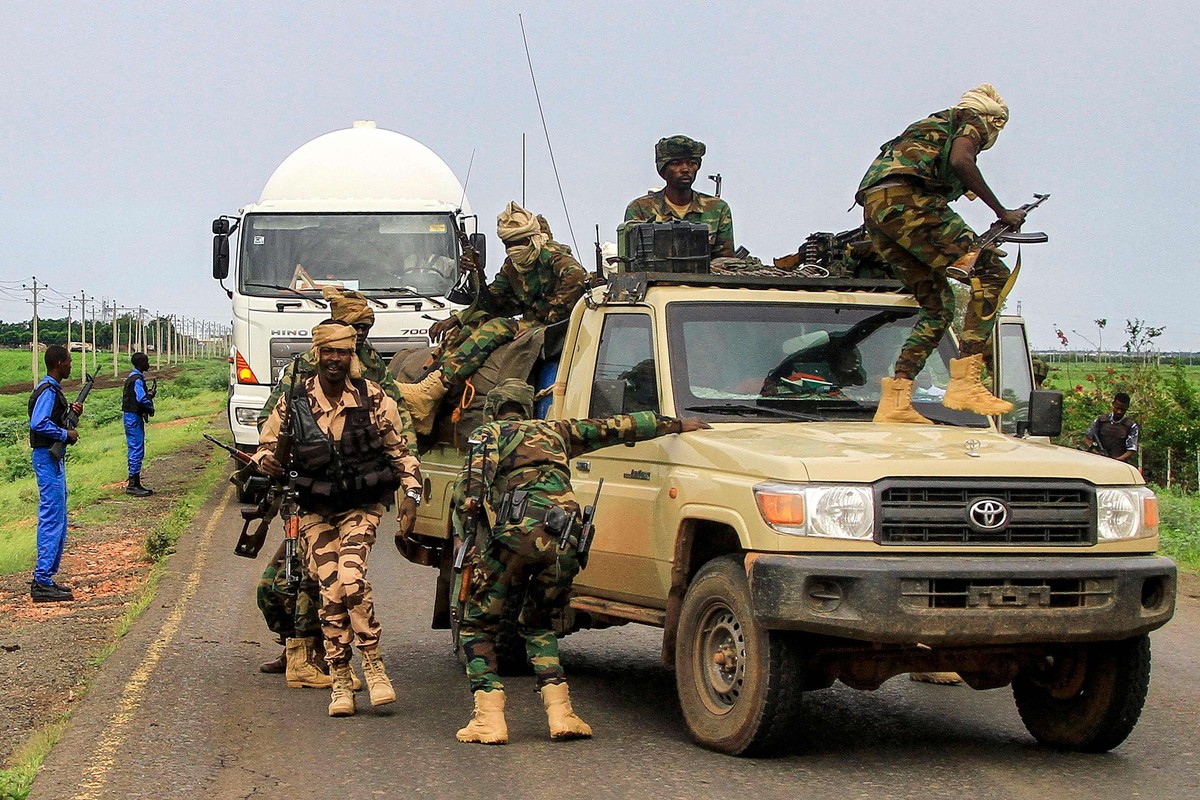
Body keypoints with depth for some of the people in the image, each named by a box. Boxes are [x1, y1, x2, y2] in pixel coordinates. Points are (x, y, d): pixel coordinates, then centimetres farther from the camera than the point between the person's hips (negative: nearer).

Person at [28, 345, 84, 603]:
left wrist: (70, 411, 8)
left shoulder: (53, 389, 15)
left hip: (53, 458, 11)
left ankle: (44, 578, 19)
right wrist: (66, 434, -17)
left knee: (57, 521, 14)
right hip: (47, 458, -11)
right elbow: (38, 423, -28)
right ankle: (42, 584, -10)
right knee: (51, 519, -10)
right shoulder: (48, 391, -16)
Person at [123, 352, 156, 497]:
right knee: (137, 450, -8)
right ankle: (132, 484, -8)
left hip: (132, 416, 11)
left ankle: (136, 483, 19)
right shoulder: (137, 379, -17)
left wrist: (149, 396, 6)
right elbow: (141, 399, -26)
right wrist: (150, 408, -10)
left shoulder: (133, 377, 15)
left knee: (136, 450, 14)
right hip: (134, 416, -11)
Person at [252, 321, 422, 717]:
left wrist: (411, 494, -4)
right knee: (331, 590, -9)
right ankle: (340, 682, 1)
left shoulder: (374, 400, -3)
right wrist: (265, 461, -16)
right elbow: (265, 448, 7)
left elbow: (399, 451, 7)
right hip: (316, 511, 1)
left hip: (361, 506, -1)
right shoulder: (292, 404, -3)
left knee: (352, 579, -22)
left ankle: (373, 665, -7)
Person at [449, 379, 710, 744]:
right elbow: (619, 427, 36)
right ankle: (561, 713, 9)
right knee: (536, 623, 24)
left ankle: (489, 718, -4)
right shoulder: (556, 430, 31)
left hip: (518, 533, -4)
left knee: (477, 624, 10)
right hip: (565, 543, 4)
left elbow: (467, 492, 3)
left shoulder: (488, 434, 20)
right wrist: (676, 424, 45)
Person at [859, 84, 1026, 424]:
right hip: (905, 198, -9)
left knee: (939, 306, 13)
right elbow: (960, 160, -8)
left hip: (873, 209, 9)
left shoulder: (935, 125, 39)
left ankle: (894, 401, 2)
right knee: (991, 272, -9)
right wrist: (1001, 212, -2)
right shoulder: (971, 122, 14)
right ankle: (964, 383, -19)